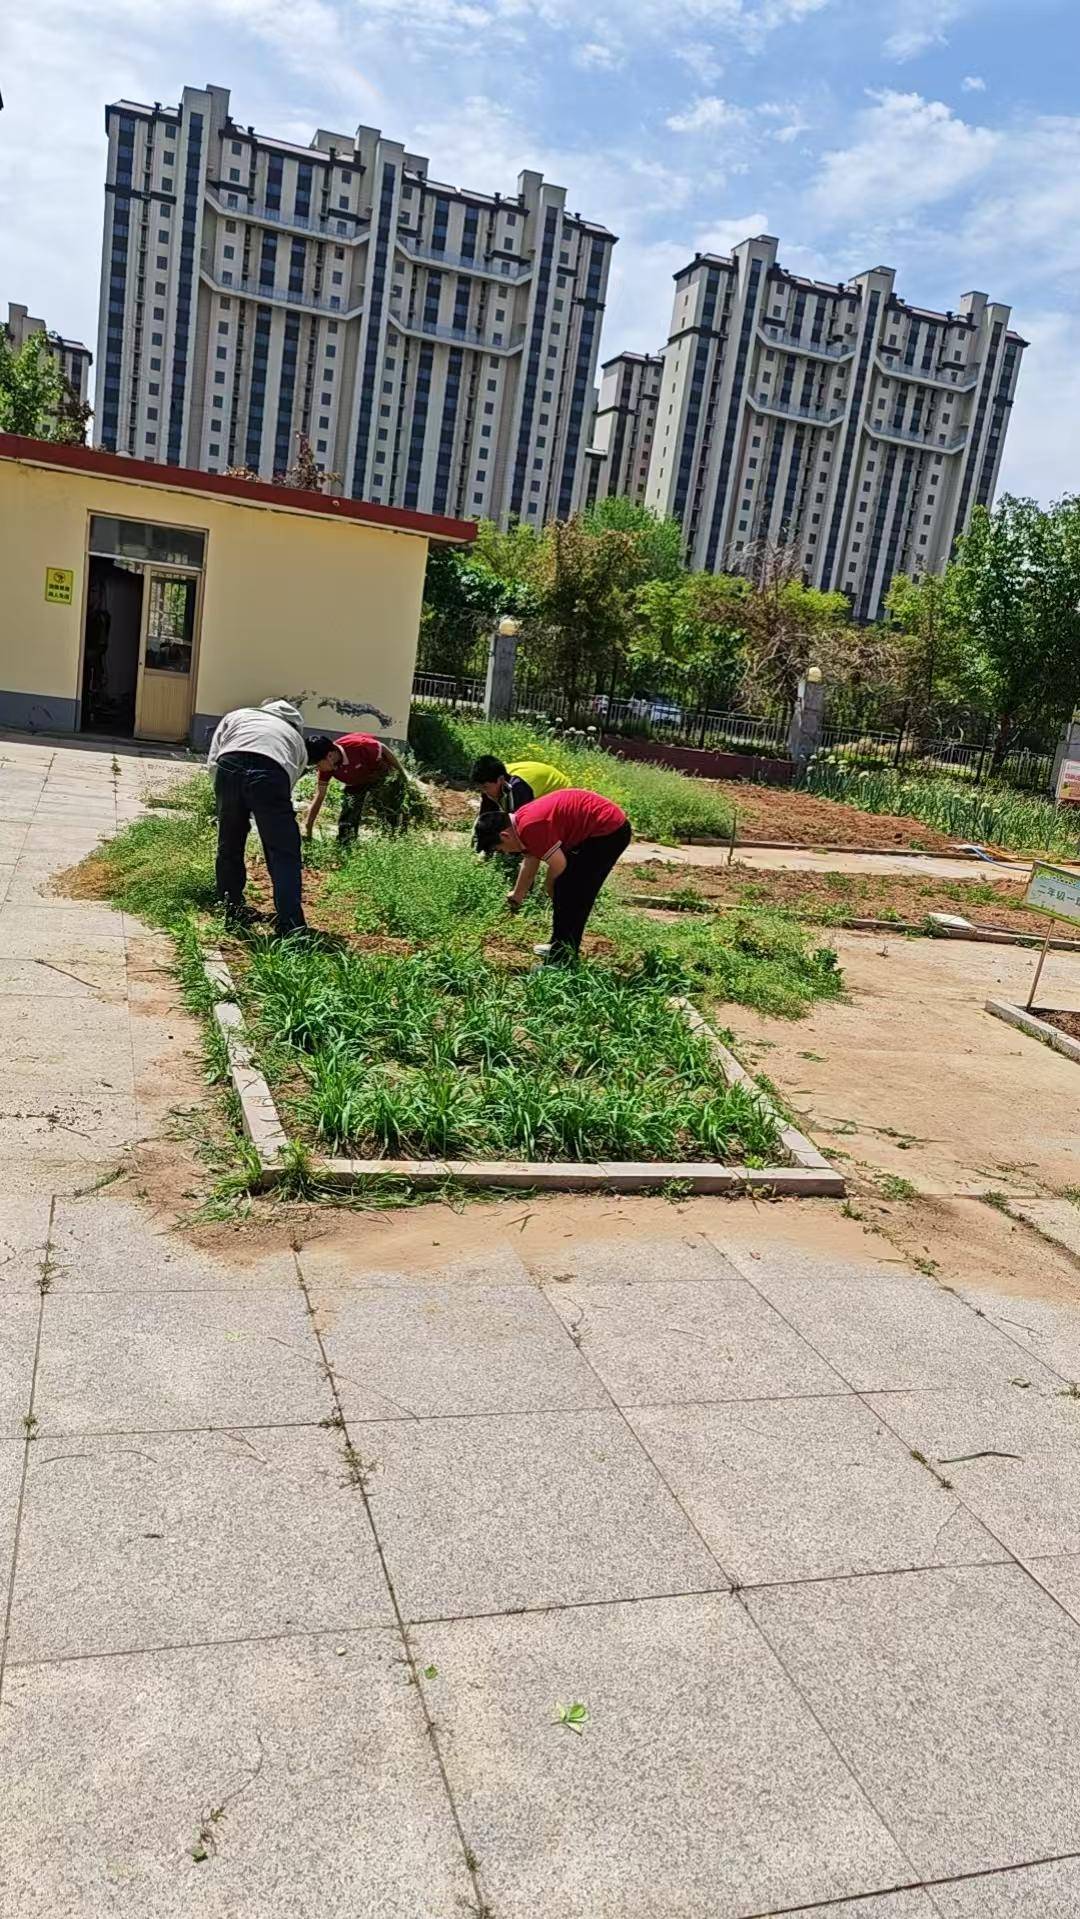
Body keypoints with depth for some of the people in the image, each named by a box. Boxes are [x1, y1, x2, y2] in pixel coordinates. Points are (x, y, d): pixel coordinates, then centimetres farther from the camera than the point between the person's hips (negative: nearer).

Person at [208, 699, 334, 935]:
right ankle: (291, 927, -4)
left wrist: (226, 806, 34)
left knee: (229, 846, 20)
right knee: (284, 852, 5)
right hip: (271, 772, -1)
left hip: (229, 764, 1)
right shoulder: (297, 740, 37)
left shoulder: (236, 715, 37)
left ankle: (231, 913, 31)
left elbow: (213, 761, 25)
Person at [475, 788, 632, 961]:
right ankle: (561, 949, 29)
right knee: (573, 892, 17)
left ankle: (562, 962, 1)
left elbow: (559, 865, -18)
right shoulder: (522, 819, 9)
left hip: (609, 831, -10)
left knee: (569, 895, -6)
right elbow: (530, 861, 23)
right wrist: (518, 895, 34)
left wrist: (550, 888, 3)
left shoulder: (529, 827, -23)